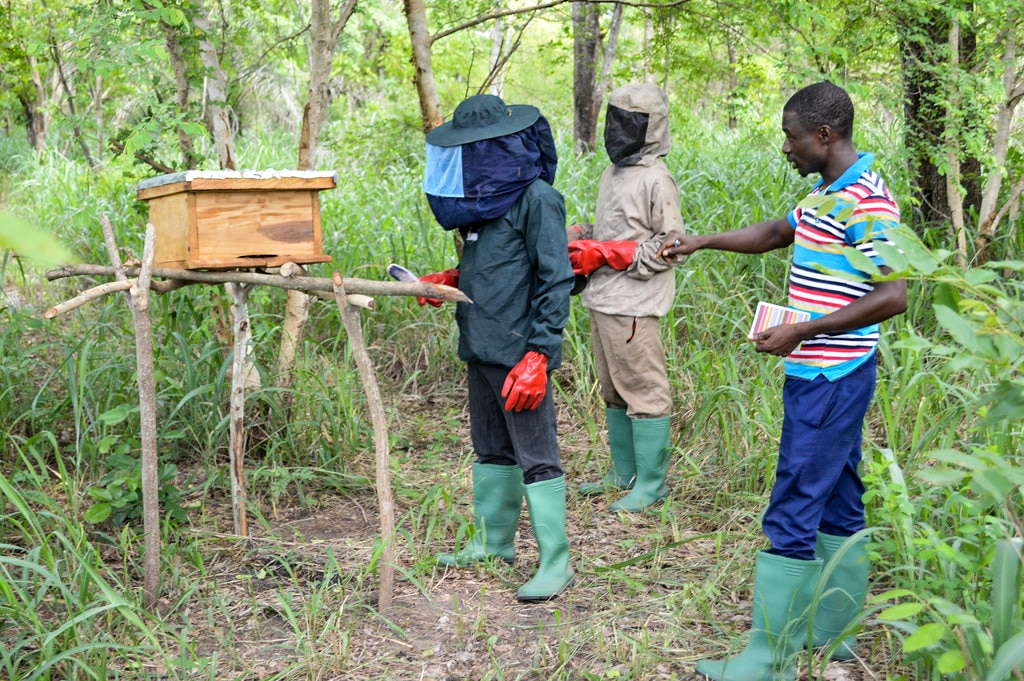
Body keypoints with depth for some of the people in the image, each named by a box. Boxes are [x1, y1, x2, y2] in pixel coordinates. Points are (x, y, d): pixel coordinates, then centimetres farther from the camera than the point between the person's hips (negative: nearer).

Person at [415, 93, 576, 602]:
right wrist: (450, 281, 8)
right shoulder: (486, 195, 14)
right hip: (481, 349, 9)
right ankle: (494, 540, 31)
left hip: (518, 351, -9)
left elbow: (556, 280, -17)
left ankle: (556, 562, 2)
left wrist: (538, 355, -21)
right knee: (492, 450, 18)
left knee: (536, 457, -5)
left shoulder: (536, 198, -13)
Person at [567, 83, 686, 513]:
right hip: (602, 299, 9)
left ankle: (651, 483, 5)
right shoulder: (613, 172, 16)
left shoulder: (656, 180, -10)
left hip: (633, 305, -9)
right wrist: (578, 239, 5)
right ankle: (624, 473, 25)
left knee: (644, 389, -3)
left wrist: (604, 254, -16)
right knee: (614, 391, 15)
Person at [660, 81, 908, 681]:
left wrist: (798, 333, -21)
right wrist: (702, 242, 22)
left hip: (830, 380, -10)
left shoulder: (867, 203, -18)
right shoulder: (828, 194, 13)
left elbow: (893, 296, -23)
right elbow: (775, 233, 29)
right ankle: (834, 631, 27)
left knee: (793, 514, -7)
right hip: (823, 377, 10)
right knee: (836, 502, 16)